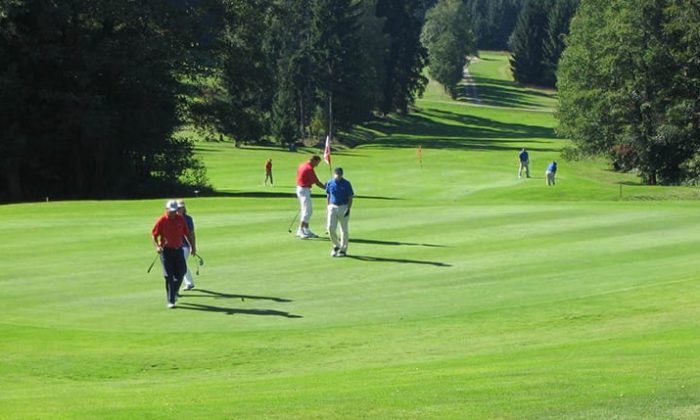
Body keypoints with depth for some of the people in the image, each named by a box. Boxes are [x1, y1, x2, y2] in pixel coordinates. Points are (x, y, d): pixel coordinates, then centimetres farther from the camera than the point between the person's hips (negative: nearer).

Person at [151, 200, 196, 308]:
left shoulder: (181, 219, 3)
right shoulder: (161, 221, -8)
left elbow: (187, 233, 12)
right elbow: (153, 235, -3)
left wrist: (192, 246, 10)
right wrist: (157, 246, -19)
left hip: (178, 249, 4)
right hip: (166, 250, -4)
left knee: (180, 274, 5)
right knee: (169, 276, -6)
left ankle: (174, 293, 31)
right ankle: (171, 301, -2)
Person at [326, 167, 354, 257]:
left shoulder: (346, 184, -6)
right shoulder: (330, 183, 3)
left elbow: (350, 198, -4)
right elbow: (328, 196, 13)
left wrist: (348, 209, -13)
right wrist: (328, 208, 8)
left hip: (343, 208, -2)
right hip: (332, 207, 2)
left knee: (344, 230, 3)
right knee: (330, 228, -7)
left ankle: (343, 250, 12)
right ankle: (336, 245, 16)